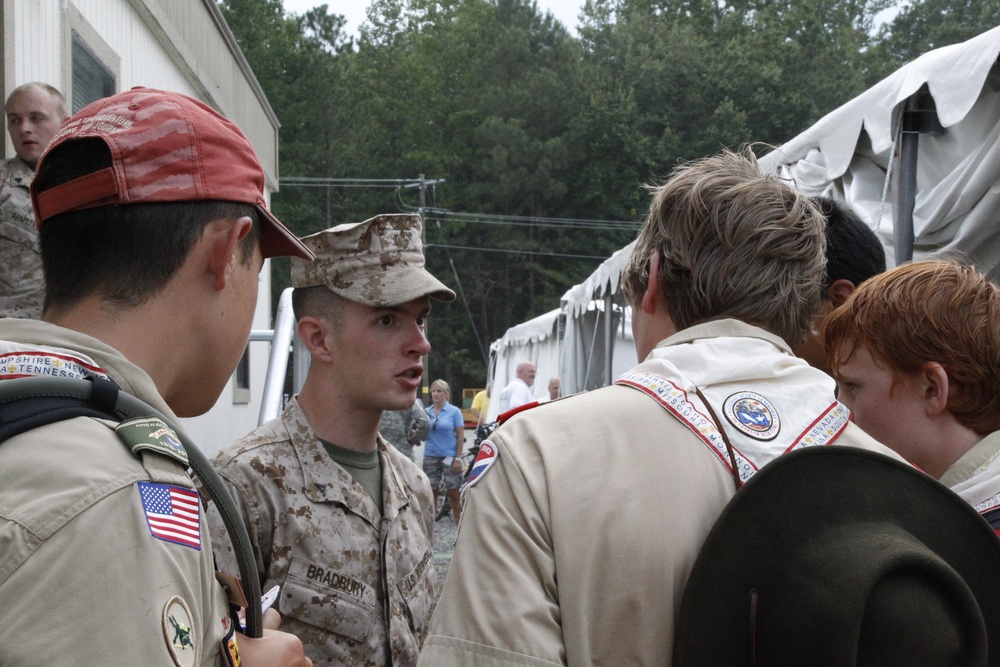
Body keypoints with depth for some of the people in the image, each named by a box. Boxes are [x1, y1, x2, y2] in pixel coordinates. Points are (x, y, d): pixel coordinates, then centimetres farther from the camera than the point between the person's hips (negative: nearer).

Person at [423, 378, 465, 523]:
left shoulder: (454, 411, -2)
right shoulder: (426, 412, 6)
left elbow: (460, 436, -3)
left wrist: (458, 459, -9)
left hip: (449, 457, -3)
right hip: (430, 457, 3)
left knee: (453, 494, 0)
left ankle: (460, 526, 8)